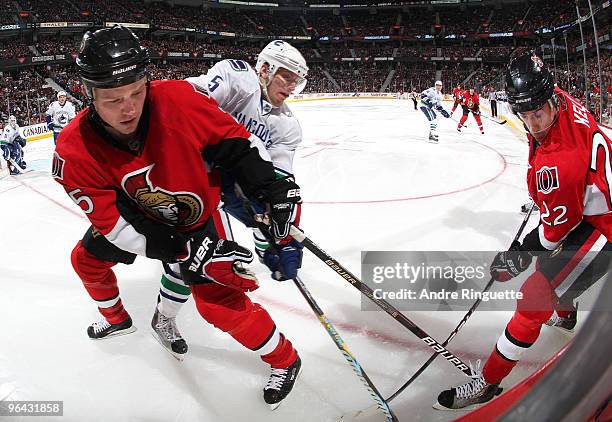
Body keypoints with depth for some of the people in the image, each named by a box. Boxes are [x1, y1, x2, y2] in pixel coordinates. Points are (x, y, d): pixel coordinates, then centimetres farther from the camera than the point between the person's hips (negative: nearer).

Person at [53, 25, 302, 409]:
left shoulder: (179, 100, -33)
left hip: (197, 213, -4)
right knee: (88, 259, 19)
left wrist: (272, 188, -27)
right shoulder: (75, 151, -25)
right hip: (133, 211, 4)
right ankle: (117, 319, 52)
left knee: (217, 297, -14)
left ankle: (284, 359, 11)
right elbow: (114, 221, -23)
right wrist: (186, 253, -30)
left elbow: (234, 139, -19)